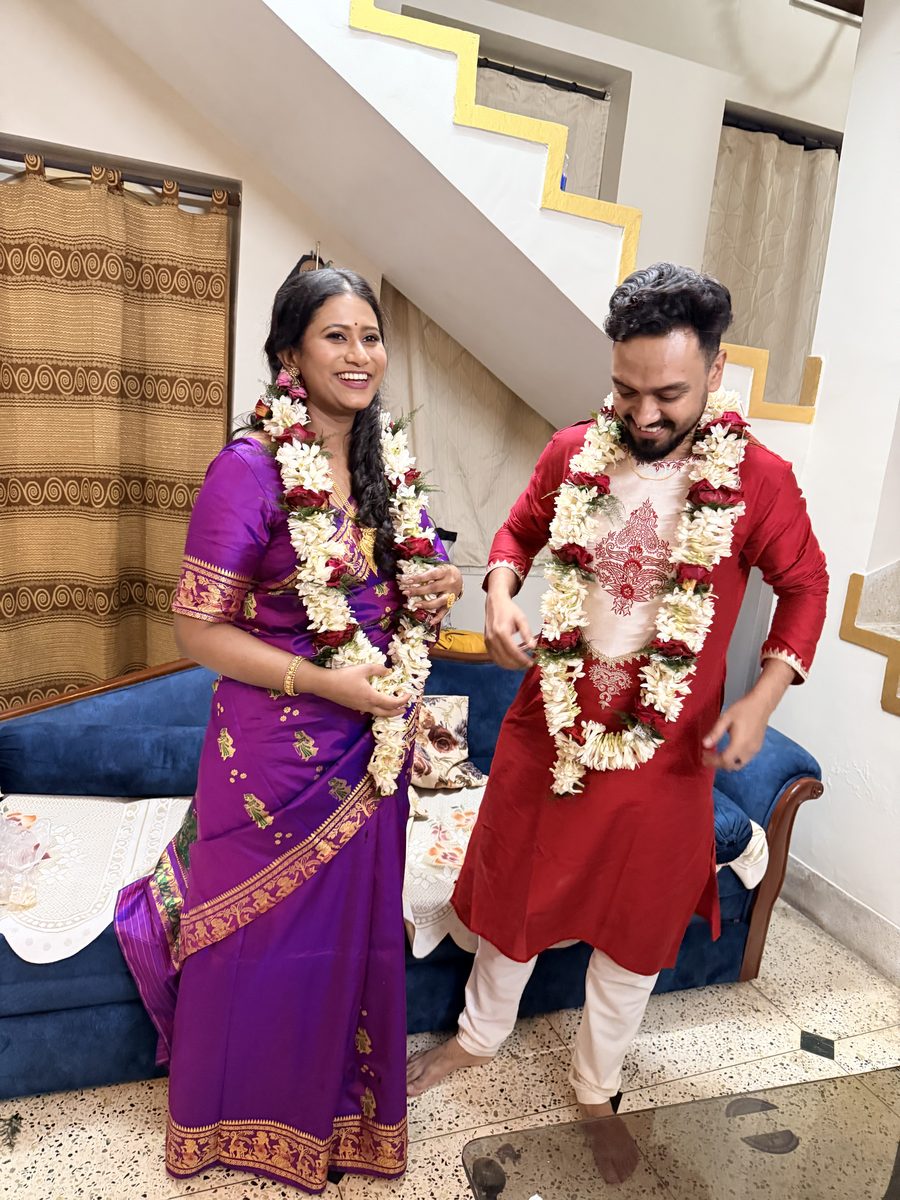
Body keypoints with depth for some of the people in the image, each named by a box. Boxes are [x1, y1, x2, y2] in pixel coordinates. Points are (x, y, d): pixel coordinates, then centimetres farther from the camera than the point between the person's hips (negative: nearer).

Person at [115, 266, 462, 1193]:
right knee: (261, 934, 16)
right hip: (276, 747, -6)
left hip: (371, 744, 6)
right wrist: (324, 681, -21)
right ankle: (247, 1122, 47)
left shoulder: (390, 464, 3)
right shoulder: (250, 468, -17)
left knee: (352, 927, 22)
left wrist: (434, 592, -6)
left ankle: (333, 1104, 51)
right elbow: (196, 629, -15)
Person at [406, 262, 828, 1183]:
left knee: (633, 923, 18)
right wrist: (498, 597, -11)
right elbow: (520, 529, 10)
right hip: (547, 728, 2)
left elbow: (804, 586, 1)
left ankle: (596, 1087, 46)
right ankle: (480, 1034, 50)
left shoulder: (759, 479, -11)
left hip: (665, 751, -1)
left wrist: (761, 701, -11)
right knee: (515, 891, 20)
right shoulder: (573, 453, -6)